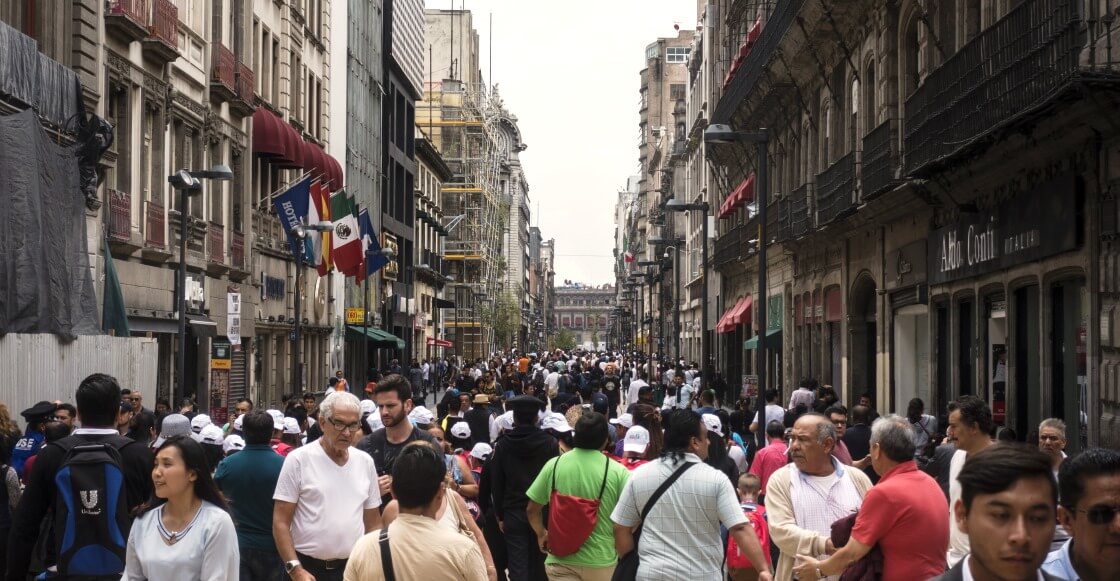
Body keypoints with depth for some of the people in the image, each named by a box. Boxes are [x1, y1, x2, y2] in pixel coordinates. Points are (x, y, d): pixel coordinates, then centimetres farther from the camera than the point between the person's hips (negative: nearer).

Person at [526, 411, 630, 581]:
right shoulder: (617, 471, -10)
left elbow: (532, 509, 3)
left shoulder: (553, 465, -3)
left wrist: (541, 534, 21)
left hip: (561, 558, 1)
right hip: (600, 559, -1)